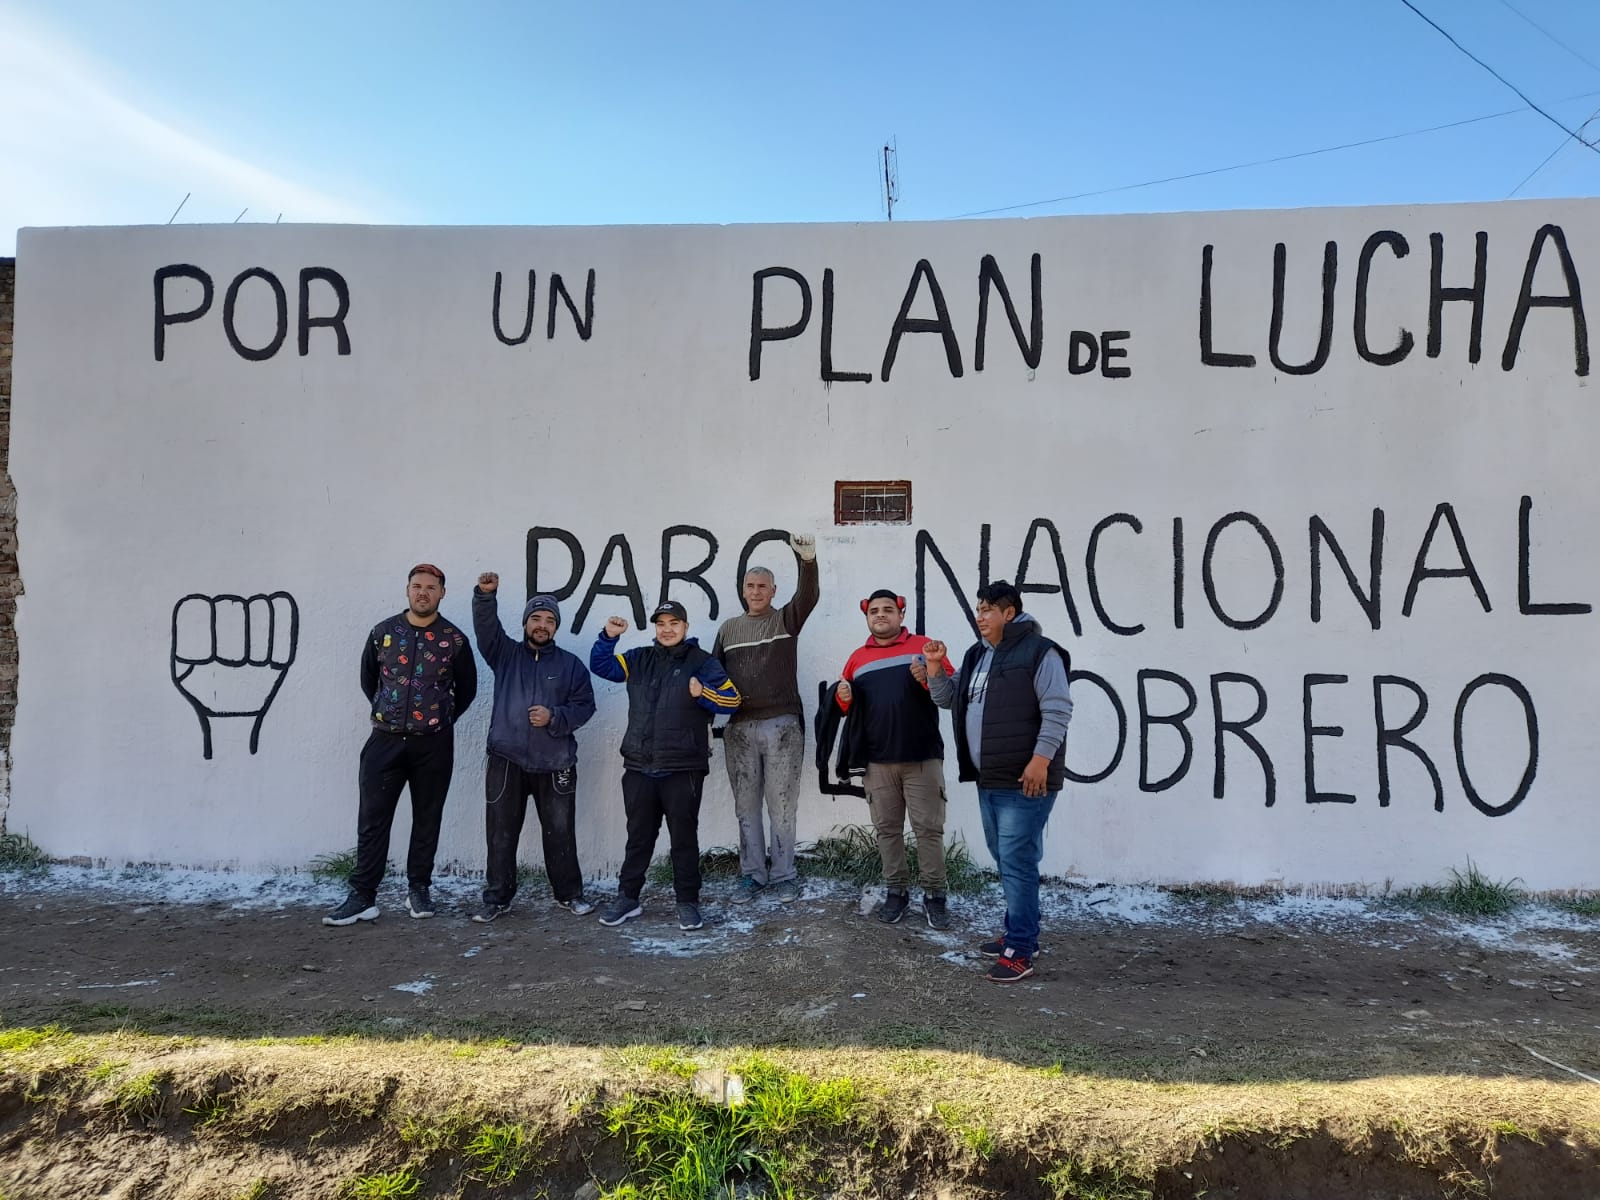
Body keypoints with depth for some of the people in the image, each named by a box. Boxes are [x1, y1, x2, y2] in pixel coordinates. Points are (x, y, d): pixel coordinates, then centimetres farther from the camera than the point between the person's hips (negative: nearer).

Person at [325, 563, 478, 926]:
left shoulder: (454, 639, -2)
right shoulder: (383, 632, 3)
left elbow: (467, 689, 10)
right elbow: (368, 677, 18)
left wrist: (443, 719, 7)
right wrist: (386, 712, 13)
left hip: (434, 745, -1)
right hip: (386, 741, 1)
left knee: (427, 819, 8)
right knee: (372, 819, 0)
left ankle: (418, 889, 20)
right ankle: (362, 896, 6)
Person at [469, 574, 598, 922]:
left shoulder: (571, 665, 6)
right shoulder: (505, 654, 7)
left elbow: (585, 705, 3)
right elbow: (485, 627, -10)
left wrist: (555, 717, -13)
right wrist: (485, 595, -28)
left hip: (555, 764, 0)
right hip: (507, 761, 0)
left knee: (560, 833, 7)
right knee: (501, 834, 6)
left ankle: (569, 894, 22)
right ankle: (497, 898, 19)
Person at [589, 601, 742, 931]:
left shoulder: (702, 662, 0)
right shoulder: (639, 659, 10)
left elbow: (732, 700, -5)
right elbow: (601, 666, 8)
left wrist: (703, 693, -23)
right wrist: (608, 637, -8)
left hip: (683, 769, -3)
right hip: (639, 767, 3)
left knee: (684, 836, 5)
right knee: (638, 836, 14)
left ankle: (688, 902, 16)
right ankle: (627, 897, 25)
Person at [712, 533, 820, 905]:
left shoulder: (786, 620, 4)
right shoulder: (728, 628, 14)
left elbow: (809, 597, -15)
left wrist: (808, 561, -31)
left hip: (782, 724, -3)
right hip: (739, 727, 3)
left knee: (781, 805, 2)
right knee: (746, 806, 9)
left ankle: (782, 875, 12)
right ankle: (752, 874, 18)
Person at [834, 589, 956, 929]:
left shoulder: (923, 646, 3)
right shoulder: (858, 657, 13)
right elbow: (845, 703, 18)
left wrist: (929, 680, -19)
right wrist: (844, 697, -4)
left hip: (922, 757, -3)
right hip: (878, 761, 3)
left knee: (928, 828, -1)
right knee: (887, 829, 8)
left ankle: (934, 895, 8)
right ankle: (896, 891, 18)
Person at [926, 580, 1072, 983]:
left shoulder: (1038, 651, -11)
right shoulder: (977, 655, 15)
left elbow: (1057, 710, -16)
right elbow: (947, 698, 20)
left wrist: (1041, 758, -22)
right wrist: (934, 665, 3)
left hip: (1023, 781, -9)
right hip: (989, 780, 9)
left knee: (1017, 863, -7)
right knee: (1005, 861, 17)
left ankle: (1020, 951, -1)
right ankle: (1019, 934, 30)